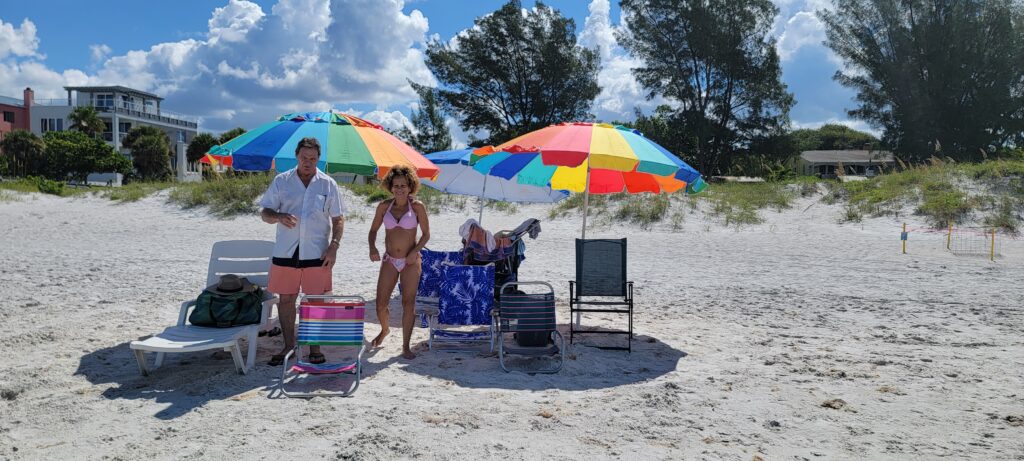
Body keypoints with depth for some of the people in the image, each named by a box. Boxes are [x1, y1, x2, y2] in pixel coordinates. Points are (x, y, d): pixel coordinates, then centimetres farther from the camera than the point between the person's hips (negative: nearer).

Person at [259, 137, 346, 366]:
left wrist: (333, 247, -7)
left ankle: (315, 349, 15)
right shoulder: (281, 181, 5)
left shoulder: (328, 184, 4)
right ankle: (289, 345, 22)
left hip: (317, 253, -1)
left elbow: (338, 219, 4)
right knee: (286, 299, 8)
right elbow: (264, 213, 6)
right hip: (285, 251, 1)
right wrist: (279, 217, -17)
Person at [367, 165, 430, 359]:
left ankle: (406, 346, 8)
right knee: (381, 303, 3)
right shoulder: (384, 206, -1)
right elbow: (373, 230, 8)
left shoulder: (417, 207, -7)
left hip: (411, 262, -2)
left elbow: (426, 234, -1)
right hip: (389, 261, 2)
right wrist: (372, 248, -11)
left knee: (408, 303, -2)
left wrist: (415, 252, -16)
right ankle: (384, 330, 35)